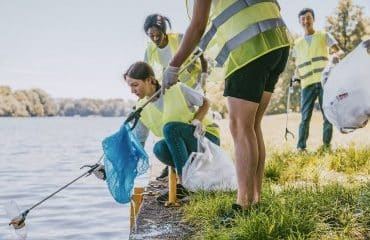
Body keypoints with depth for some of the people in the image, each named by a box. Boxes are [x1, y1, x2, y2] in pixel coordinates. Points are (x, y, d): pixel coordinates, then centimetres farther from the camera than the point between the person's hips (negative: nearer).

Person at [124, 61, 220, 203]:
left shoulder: (177, 89, -16)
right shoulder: (142, 110, -4)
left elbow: (205, 102, -1)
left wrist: (198, 120, -20)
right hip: (185, 146, 4)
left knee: (170, 127, -31)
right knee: (160, 149, -29)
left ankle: (183, 184, -28)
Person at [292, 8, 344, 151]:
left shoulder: (324, 36, 14)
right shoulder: (298, 44, 20)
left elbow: (340, 51, 6)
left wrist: (336, 55, -18)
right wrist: (296, 78, 4)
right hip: (307, 83, 1)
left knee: (328, 115, -2)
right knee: (305, 117, -5)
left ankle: (326, 145, 3)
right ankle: (301, 147, -6)